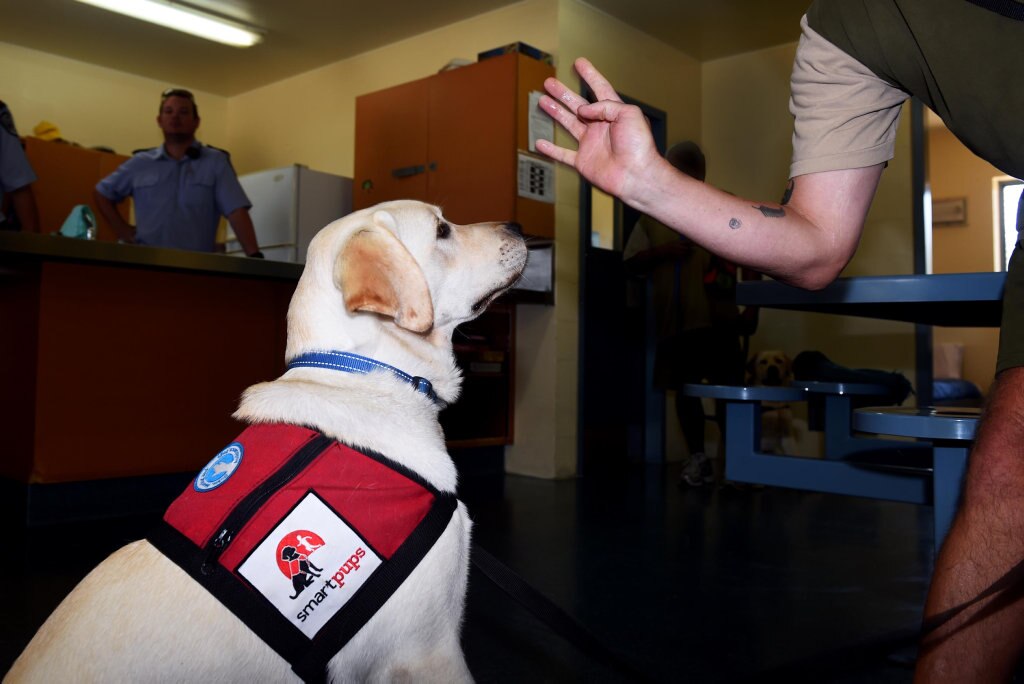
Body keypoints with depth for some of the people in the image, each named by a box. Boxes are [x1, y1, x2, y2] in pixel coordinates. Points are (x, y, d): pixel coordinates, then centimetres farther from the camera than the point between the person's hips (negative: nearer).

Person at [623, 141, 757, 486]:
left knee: (729, 389, -4)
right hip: (674, 319, 3)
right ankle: (697, 458, 22)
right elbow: (631, 263, 9)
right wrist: (661, 252, -10)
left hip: (718, 317, -2)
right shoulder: (652, 216, 13)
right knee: (685, 388, 10)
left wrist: (752, 307, -1)